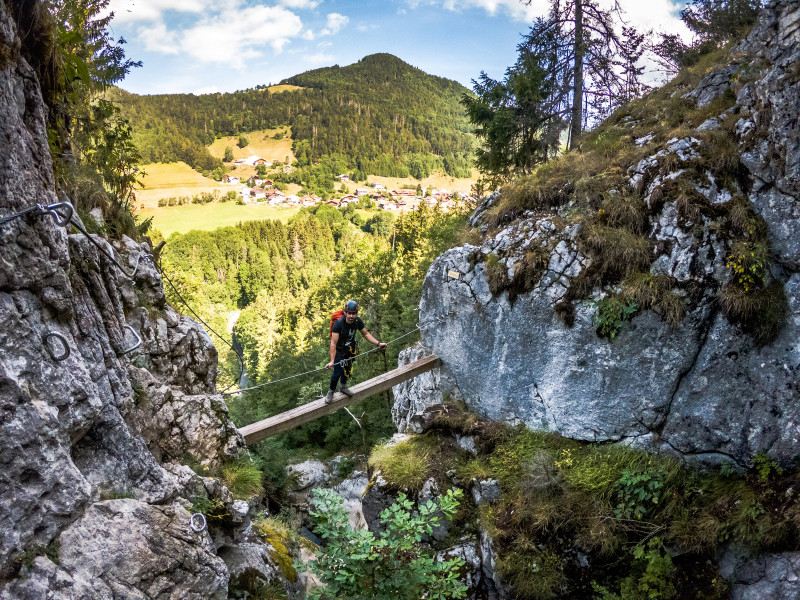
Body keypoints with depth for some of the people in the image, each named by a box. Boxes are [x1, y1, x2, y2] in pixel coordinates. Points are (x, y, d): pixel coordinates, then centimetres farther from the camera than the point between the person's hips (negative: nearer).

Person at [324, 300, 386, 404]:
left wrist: (378, 343, -10)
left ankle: (343, 387, 45)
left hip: (350, 349, 5)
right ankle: (331, 392, 19)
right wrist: (332, 361, -41)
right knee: (337, 373, -6)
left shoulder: (358, 322, -18)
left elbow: (366, 334, -1)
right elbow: (333, 343, -36)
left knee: (347, 370, 18)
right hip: (339, 350, -5)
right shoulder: (338, 324, -34)